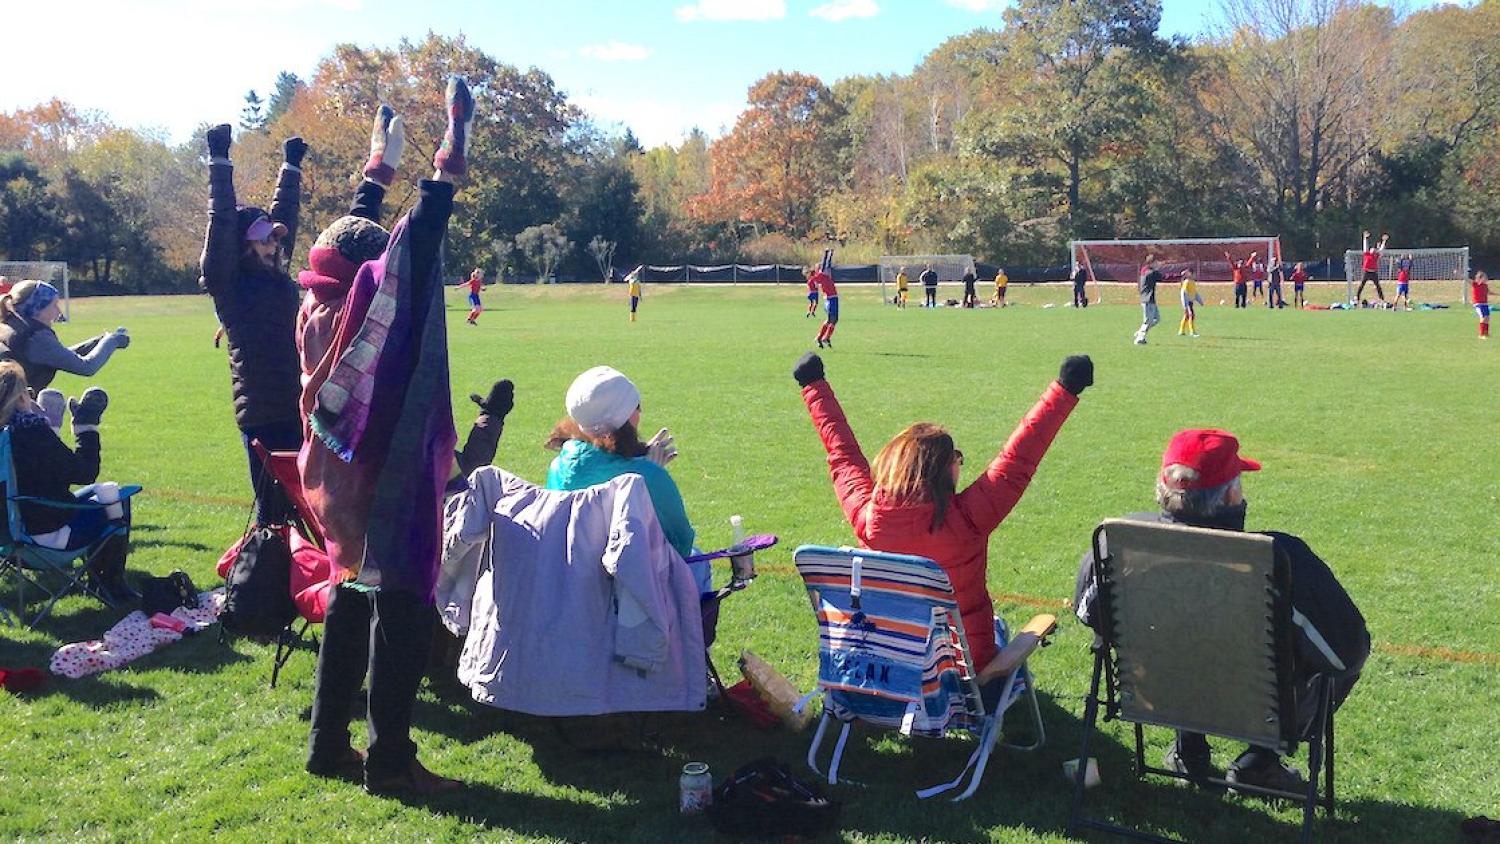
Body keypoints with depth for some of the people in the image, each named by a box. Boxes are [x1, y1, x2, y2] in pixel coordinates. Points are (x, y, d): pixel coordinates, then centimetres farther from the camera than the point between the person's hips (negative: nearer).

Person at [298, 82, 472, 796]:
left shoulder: (317, 311, 4)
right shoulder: (367, 307, -15)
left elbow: (348, 233, 18)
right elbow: (420, 238, -17)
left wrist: (380, 165, 28)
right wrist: (453, 150, -11)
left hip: (338, 485, 8)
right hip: (391, 487, -8)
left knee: (350, 600, 18)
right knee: (400, 611, -1)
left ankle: (328, 744, 25)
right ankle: (389, 760, 5)